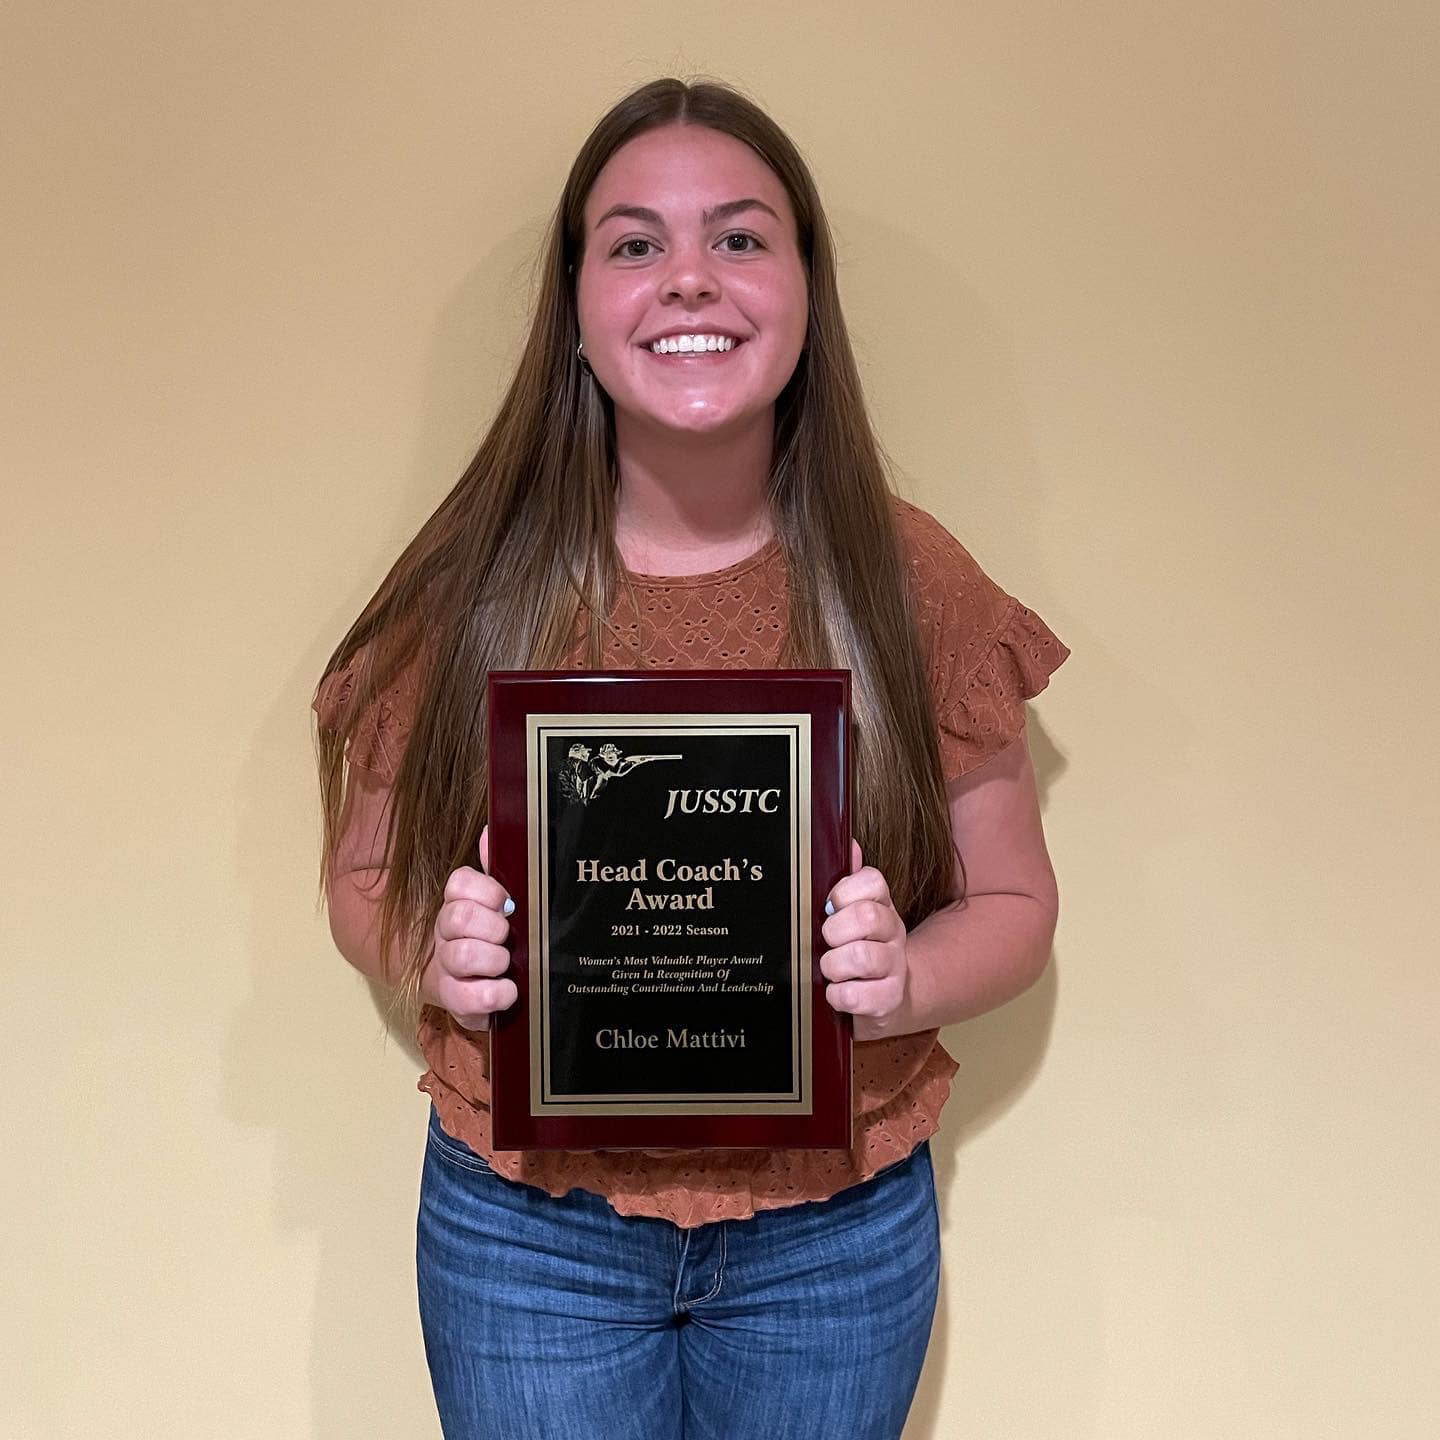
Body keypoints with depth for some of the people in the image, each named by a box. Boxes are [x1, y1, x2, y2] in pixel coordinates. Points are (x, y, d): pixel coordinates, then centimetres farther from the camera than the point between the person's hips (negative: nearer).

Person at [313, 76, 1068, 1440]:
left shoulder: (913, 584, -7)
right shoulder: (469, 589, -8)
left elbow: (1012, 897, 0)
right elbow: (362, 876, 3)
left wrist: (904, 980, -20)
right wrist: (432, 955, -18)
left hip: (839, 1239, 1)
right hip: (526, 1232, 0)